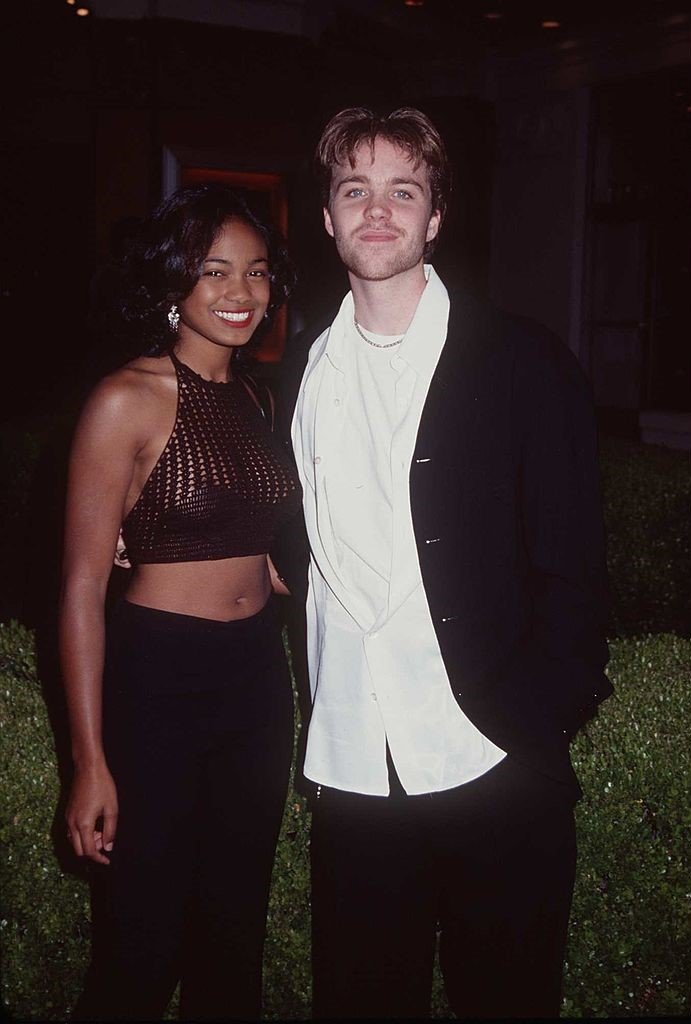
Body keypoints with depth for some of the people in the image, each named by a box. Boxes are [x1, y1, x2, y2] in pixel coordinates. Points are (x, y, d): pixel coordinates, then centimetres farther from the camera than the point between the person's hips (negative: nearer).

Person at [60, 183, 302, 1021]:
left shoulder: (254, 398, 8)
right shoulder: (128, 402, -12)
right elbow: (82, 585, -14)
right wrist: (91, 761, -15)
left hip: (257, 675, 6)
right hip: (158, 677, -6)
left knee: (233, 928, 19)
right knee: (142, 944, 6)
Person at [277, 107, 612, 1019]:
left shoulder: (524, 363, -3)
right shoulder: (306, 373, 10)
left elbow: (569, 560, -5)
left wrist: (538, 718, -11)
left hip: (492, 763, -3)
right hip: (352, 762, 4)